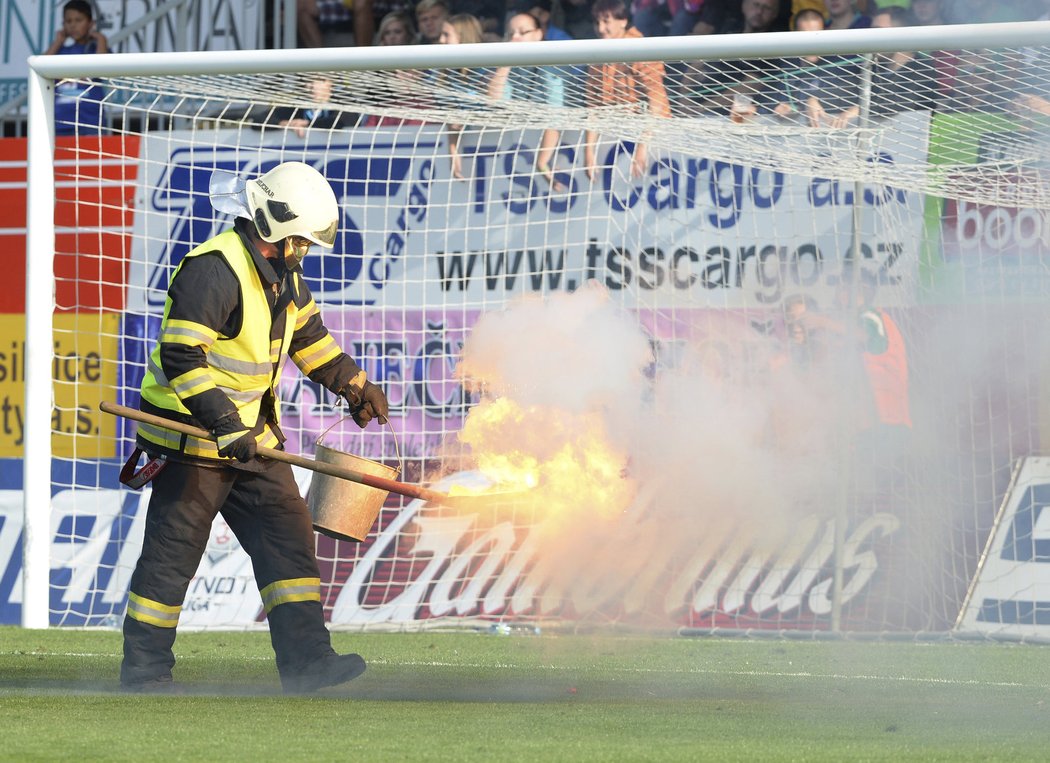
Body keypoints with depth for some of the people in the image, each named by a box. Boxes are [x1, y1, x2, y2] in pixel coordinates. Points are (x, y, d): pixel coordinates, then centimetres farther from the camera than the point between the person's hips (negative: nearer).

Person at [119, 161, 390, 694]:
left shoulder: (282, 272, 9)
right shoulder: (213, 271, -21)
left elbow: (307, 334, 27)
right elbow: (181, 359, -27)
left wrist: (353, 384, 28)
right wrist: (224, 425, -33)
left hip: (250, 435, 9)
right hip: (192, 436, -9)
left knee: (287, 534, 1)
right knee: (173, 552, -3)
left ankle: (306, 660, -1)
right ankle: (143, 671, 6)